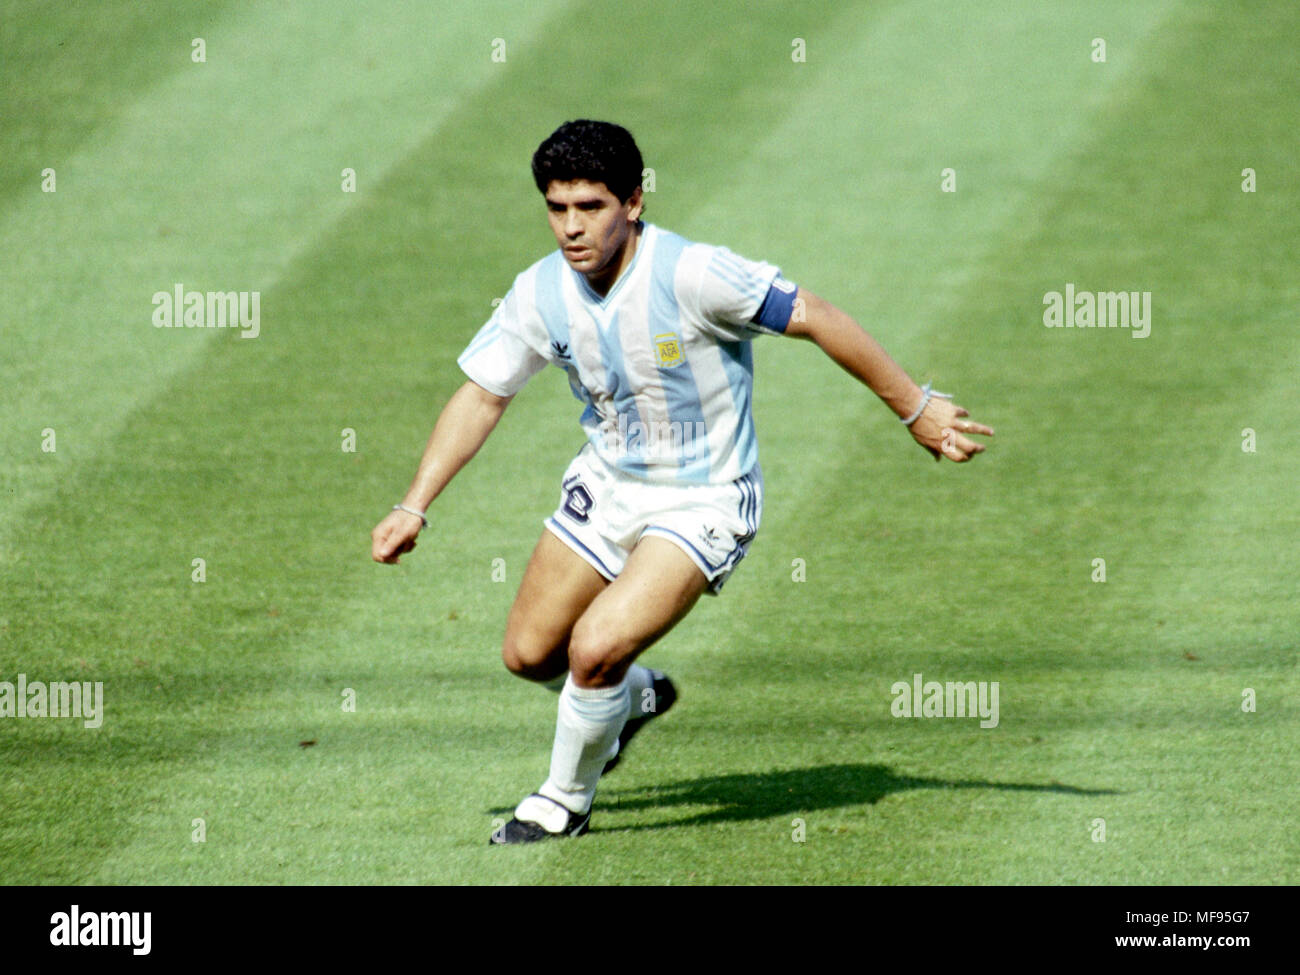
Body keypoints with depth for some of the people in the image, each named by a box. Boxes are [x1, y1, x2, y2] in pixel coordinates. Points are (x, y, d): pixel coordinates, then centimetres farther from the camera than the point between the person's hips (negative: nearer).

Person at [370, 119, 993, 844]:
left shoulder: (691, 274, -27)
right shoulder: (541, 294, -10)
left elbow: (814, 318, -20)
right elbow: (482, 397, 3)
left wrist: (915, 408, -16)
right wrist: (415, 507, -4)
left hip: (704, 504, -6)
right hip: (608, 486, 6)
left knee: (595, 650, -21)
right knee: (529, 654, 11)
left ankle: (567, 799, 7)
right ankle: (637, 697, 44)